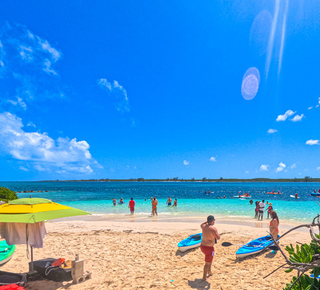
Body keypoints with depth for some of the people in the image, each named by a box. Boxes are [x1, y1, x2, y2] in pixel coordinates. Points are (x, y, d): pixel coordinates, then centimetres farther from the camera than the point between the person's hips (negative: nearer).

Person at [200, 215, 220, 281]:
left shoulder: (204, 226, -1)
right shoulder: (213, 228, -23)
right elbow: (218, 238, -23)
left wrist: (207, 221, 22)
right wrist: (216, 232, -6)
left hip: (202, 246, 8)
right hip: (209, 248, -8)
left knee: (211, 258, 32)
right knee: (207, 263, 7)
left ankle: (209, 271, 42)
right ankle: (204, 277, 16)